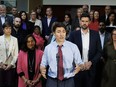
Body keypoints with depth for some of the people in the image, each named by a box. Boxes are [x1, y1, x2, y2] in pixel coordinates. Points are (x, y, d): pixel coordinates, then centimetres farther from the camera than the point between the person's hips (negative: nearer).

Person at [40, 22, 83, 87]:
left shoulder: (73, 47, -1)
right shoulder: (48, 48, 1)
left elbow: (80, 63, 2)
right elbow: (43, 64, 7)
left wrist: (79, 66, -20)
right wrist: (42, 70, -14)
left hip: (68, 81, 0)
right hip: (52, 81, 0)